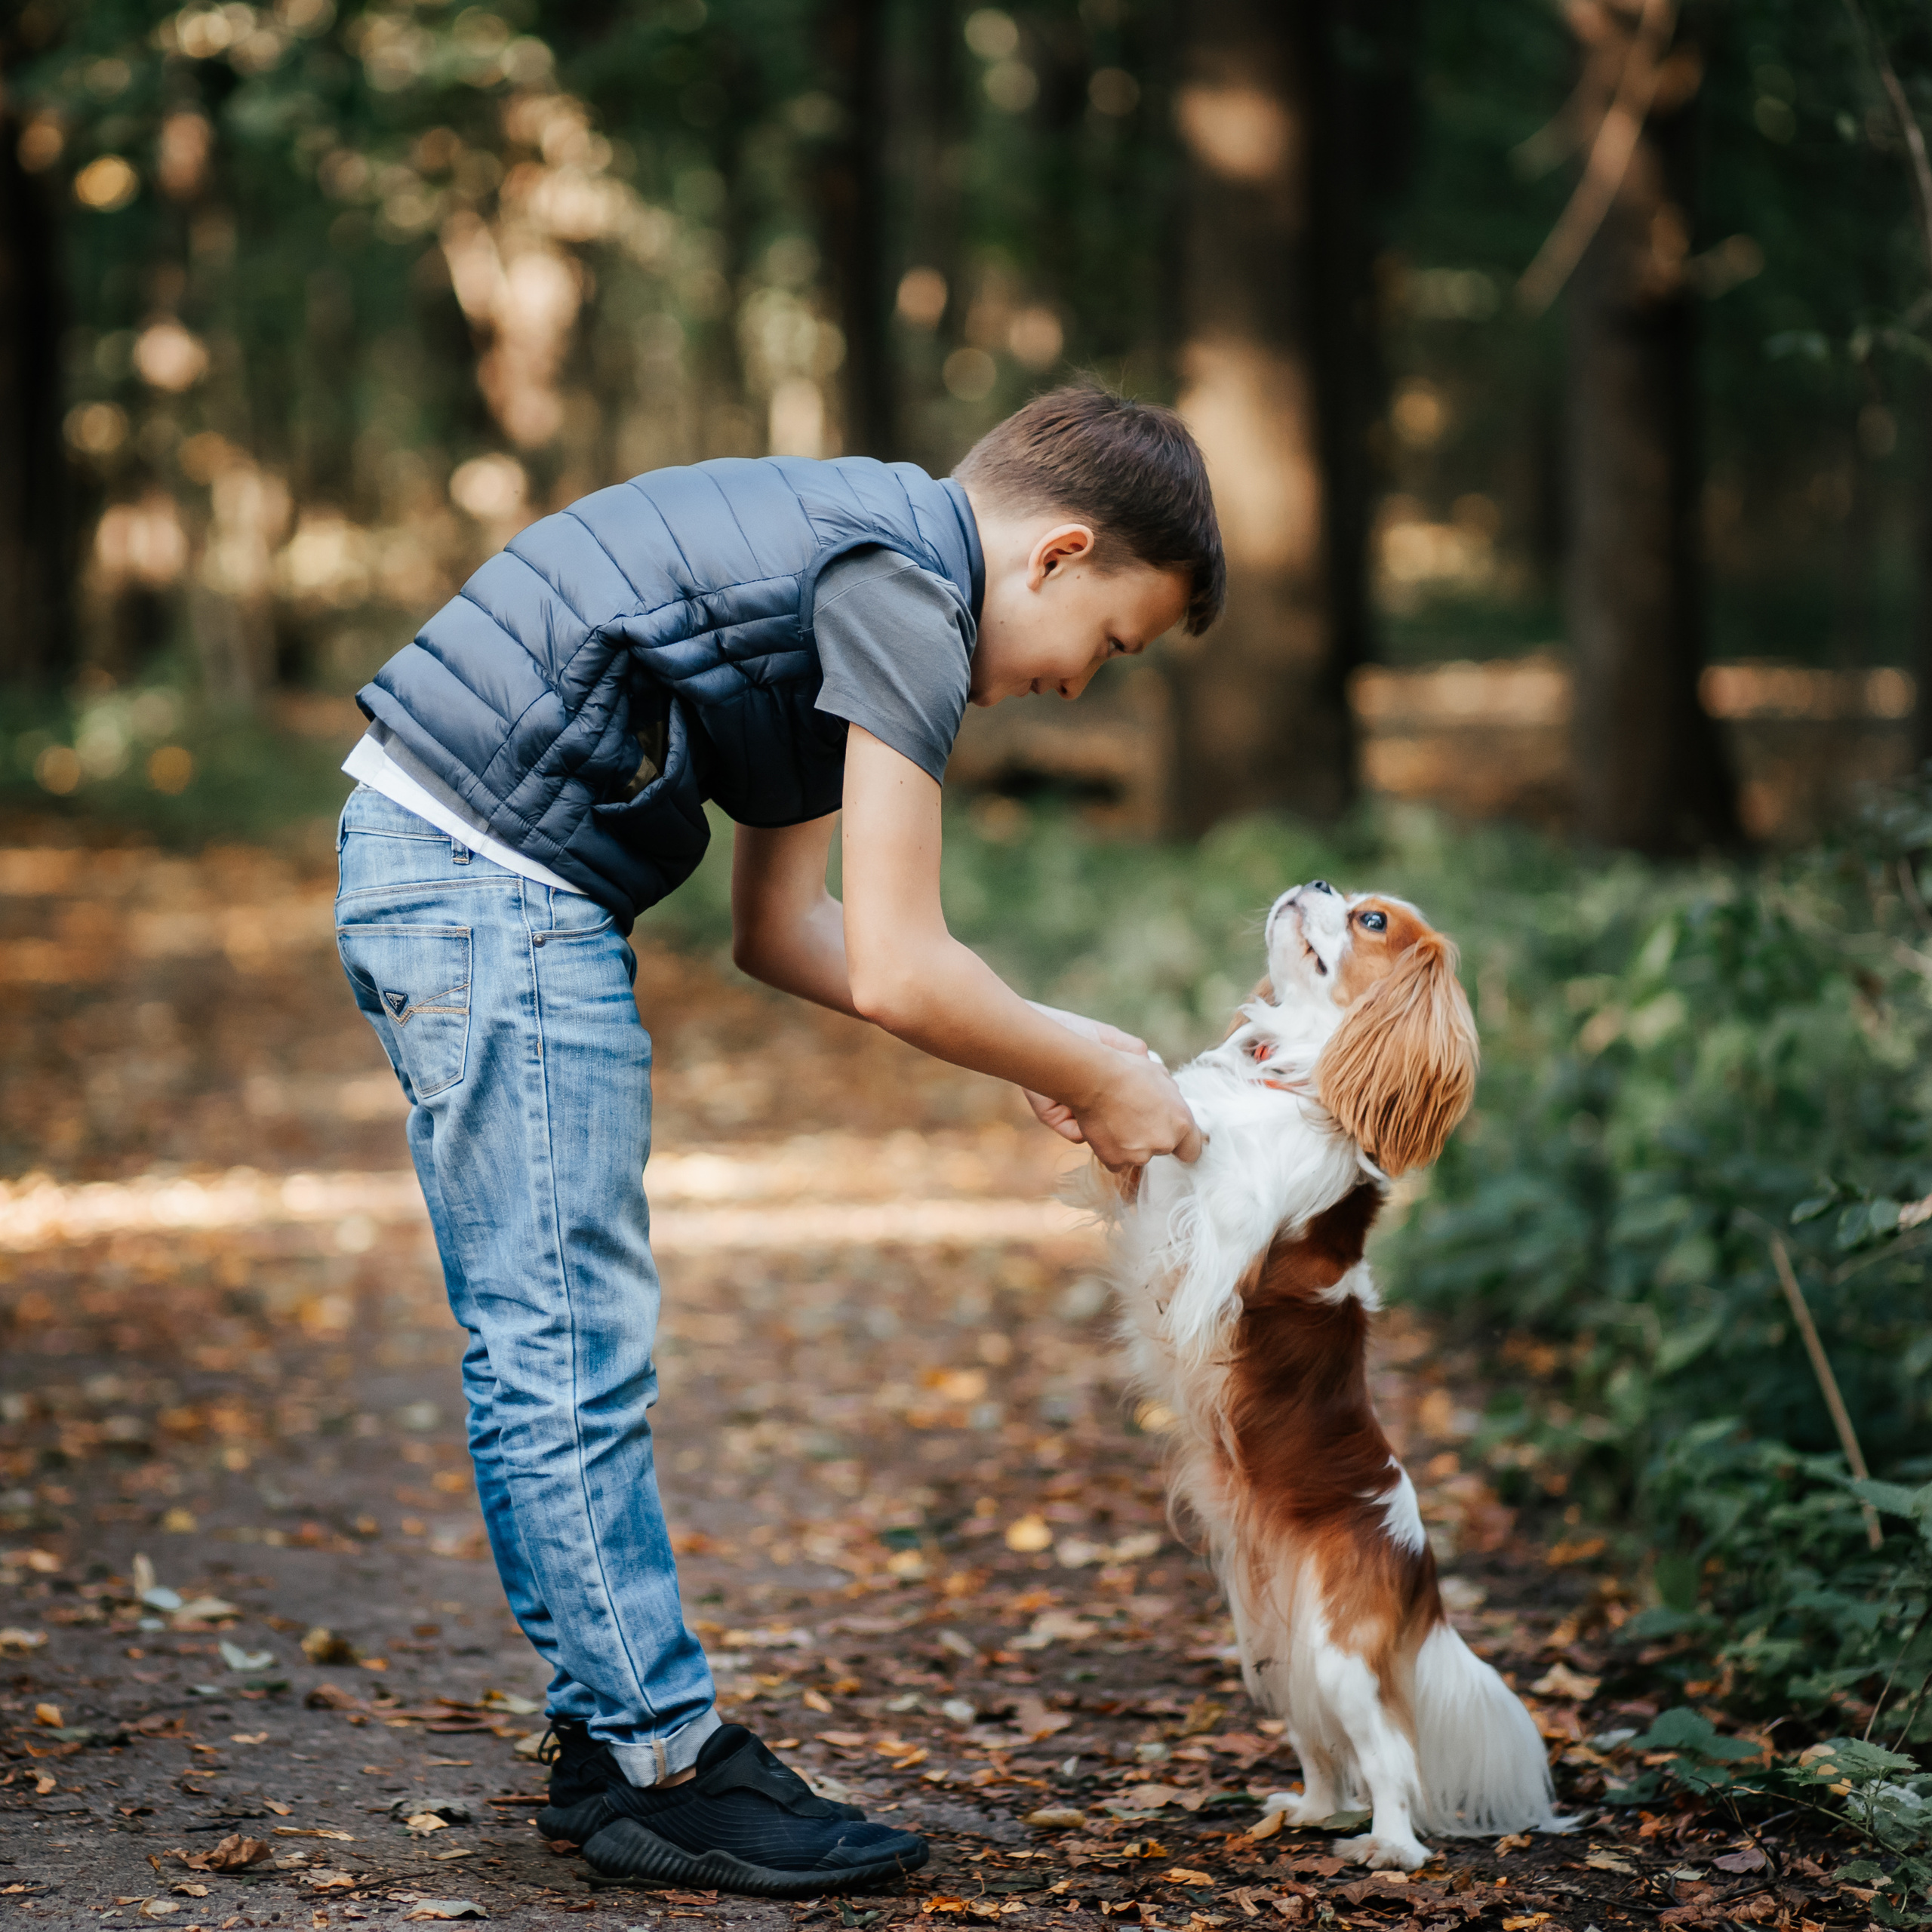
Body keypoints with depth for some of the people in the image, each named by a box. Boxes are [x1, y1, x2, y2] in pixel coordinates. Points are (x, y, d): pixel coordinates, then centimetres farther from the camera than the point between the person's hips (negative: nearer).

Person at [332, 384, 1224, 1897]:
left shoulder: (853, 557, 17)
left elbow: (782, 924, 19)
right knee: (573, 1351, -5)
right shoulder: (903, 591, -15)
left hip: (432, 867, 11)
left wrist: (1034, 1048, 16)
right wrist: (1096, 1078, -1)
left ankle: (612, 1735, 21)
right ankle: (666, 1771, 2)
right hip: (492, 884, -11)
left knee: (558, 1348, 13)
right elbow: (896, 972, -17)